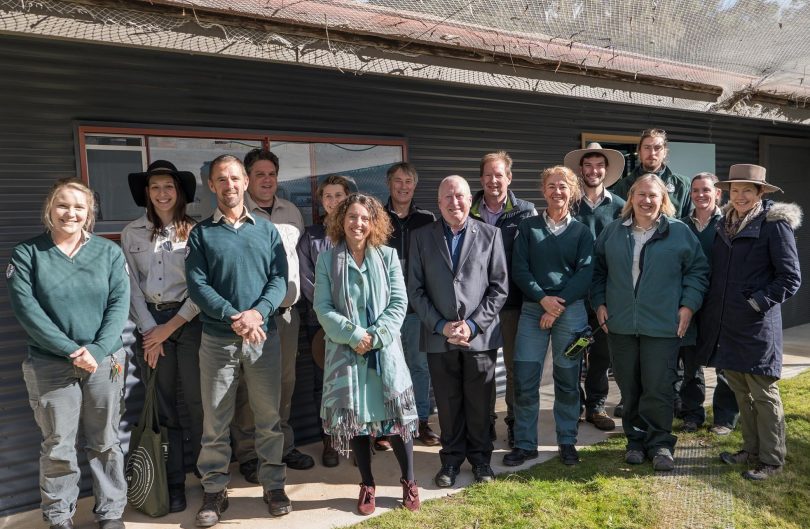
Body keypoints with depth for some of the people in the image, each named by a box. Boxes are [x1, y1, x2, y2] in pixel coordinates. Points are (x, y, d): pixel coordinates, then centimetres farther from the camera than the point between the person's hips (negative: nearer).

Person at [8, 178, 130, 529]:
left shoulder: (109, 252, 4)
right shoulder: (26, 253, 0)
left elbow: (119, 303, -3)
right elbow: (26, 309, -9)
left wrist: (97, 350, -16)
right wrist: (71, 350, -16)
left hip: (105, 361, 1)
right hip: (49, 366, -1)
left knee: (105, 443, 10)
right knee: (57, 446, 7)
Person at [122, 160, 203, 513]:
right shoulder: (132, 233, 6)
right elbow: (132, 286, 4)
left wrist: (170, 327, -7)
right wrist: (149, 331, -2)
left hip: (188, 321, -2)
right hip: (149, 323, 2)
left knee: (196, 399, 1)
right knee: (162, 404, 6)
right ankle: (174, 481, 16)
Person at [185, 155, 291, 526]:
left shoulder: (267, 230, 8)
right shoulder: (200, 233, 3)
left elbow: (279, 279, 0)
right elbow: (197, 286, -6)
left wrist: (257, 312, -17)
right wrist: (233, 317, -19)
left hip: (264, 336, 1)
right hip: (218, 339, -1)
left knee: (269, 416, 9)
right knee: (215, 420, 6)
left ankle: (273, 485, 23)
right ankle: (215, 491, 21)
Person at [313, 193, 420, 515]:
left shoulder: (388, 256, 2)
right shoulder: (327, 259, 1)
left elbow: (399, 303, -2)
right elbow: (323, 308, -4)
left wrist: (375, 336, -13)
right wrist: (354, 335, -15)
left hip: (385, 350, 0)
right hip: (346, 351, 0)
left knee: (396, 415, 2)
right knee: (355, 417, 7)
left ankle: (409, 482, 22)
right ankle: (367, 485, 25)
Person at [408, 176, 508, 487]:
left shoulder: (490, 234, 3)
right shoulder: (422, 237, 5)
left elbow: (499, 287, 0)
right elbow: (415, 289, 2)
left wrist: (473, 325, -9)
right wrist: (440, 325, -8)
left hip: (480, 335, 0)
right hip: (439, 336, 1)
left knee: (479, 403, 10)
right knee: (448, 403, 10)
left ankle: (480, 457, 30)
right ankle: (451, 459, 28)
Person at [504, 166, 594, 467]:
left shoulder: (582, 231, 8)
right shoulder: (527, 227, 9)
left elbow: (585, 273, -2)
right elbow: (519, 269, 0)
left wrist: (560, 304, -12)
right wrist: (543, 299, -12)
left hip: (571, 310, 0)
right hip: (533, 308, 1)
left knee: (567, 379, 7)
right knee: (524, 380, -2)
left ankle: (567, 442, 22)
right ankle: (525, 443, 11)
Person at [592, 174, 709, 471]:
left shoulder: (679, 232, 3)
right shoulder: (612, 232, 9)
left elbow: (697, 270, 5)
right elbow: (598, 270, 14)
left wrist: (688, 305, -4)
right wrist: (599, 303, 5)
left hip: (663, 325, -2)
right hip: (620, 324, 3)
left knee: (658, 388, -1)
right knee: (629, 388, 10)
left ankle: (660, 444, 14)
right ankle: (636, 440, 23)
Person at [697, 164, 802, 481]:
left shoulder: (775, 224, -7)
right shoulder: (724, 224, 12)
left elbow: (790, 277, -8)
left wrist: (761, 301, -14)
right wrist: (712, 308, 9)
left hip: (756, 326, -6)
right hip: (725, 324, 6)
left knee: (763, 394, 3)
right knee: (741, 392, 15)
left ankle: (771, 460, 16)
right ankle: (751, 450, 28)